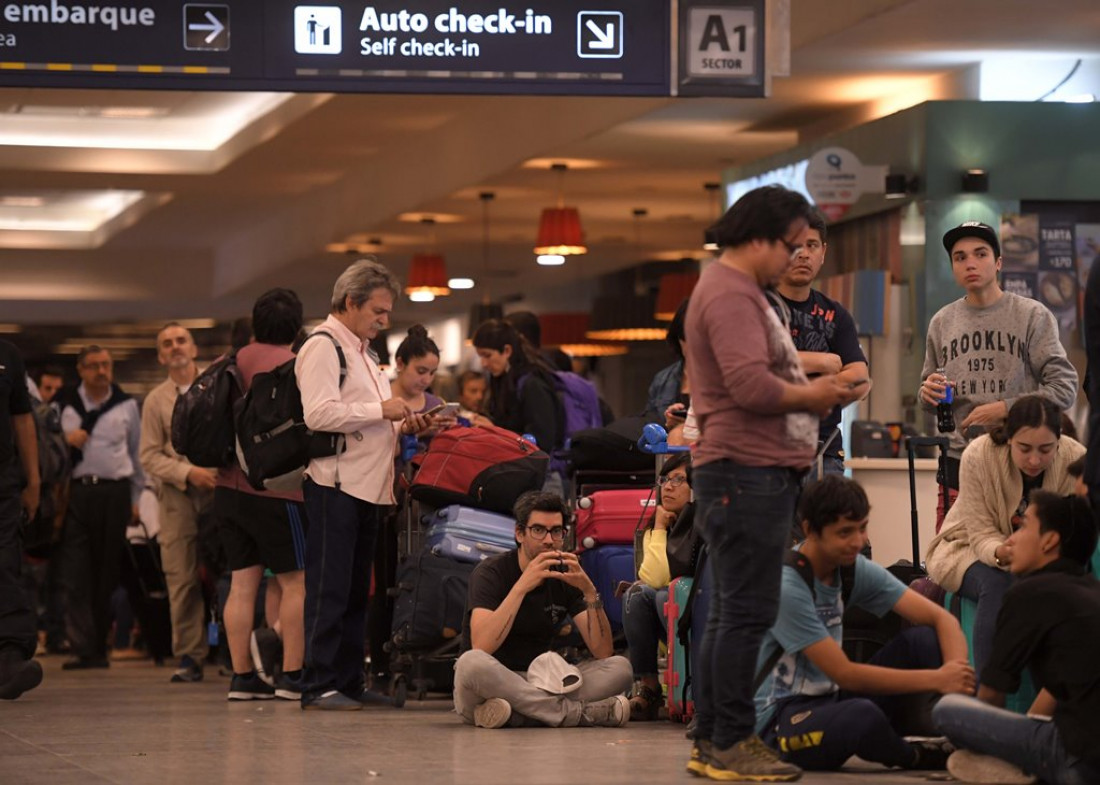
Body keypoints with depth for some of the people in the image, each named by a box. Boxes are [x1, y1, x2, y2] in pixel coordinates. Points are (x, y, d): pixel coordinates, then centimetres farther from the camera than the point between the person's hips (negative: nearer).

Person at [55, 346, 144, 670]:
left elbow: (136, 454, 17)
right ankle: (84, 649, -12)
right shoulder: (64, 404, 10)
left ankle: (99, 647, 10)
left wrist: (135, 498, 14)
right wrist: (64, 440, -5)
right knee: (75, 574, -9)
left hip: (114, 492, 1)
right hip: (76, 493, -1)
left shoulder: (126, 406, 12)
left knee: (107, 574, 3)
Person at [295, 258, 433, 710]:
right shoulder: (323, 348, -7)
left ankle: (349, 682, 14)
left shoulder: (363, 352, 23)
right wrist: (381, 411, -16)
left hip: (368, 485, 10)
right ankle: (319, 686, -8)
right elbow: (319, 414, -20)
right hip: (334, 484, -10)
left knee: (357, 591, 11)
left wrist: (401, 427, 11)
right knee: (329, 591, -8)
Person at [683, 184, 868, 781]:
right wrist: (812, 395, -8)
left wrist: (813, 387, 7)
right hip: (748, 472, -11)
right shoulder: (732, 295, -13)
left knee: (730, 615, 12)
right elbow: (751, 386, -23)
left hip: (752, 473, 11)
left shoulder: (738, 291, 23)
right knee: (748, 614, -9)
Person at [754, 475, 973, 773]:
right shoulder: (787, 587, -21)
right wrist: (936, 679, -24)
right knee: (862, 715, -38)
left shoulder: (855, 570, 1)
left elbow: (941, 619, -4)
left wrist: (956, 672, -25)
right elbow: (844, 674, -23)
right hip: (779, 721, -7)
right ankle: (913, 758, -6)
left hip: (830, 699, 7)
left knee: (924, 640, -8)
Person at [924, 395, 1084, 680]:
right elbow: (982, 535, -23)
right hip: (970, 548, -2)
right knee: (998, 584, -34)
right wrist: (1000, 553, -47)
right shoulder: (978, 456, -28)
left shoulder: (1075, 459, -23)